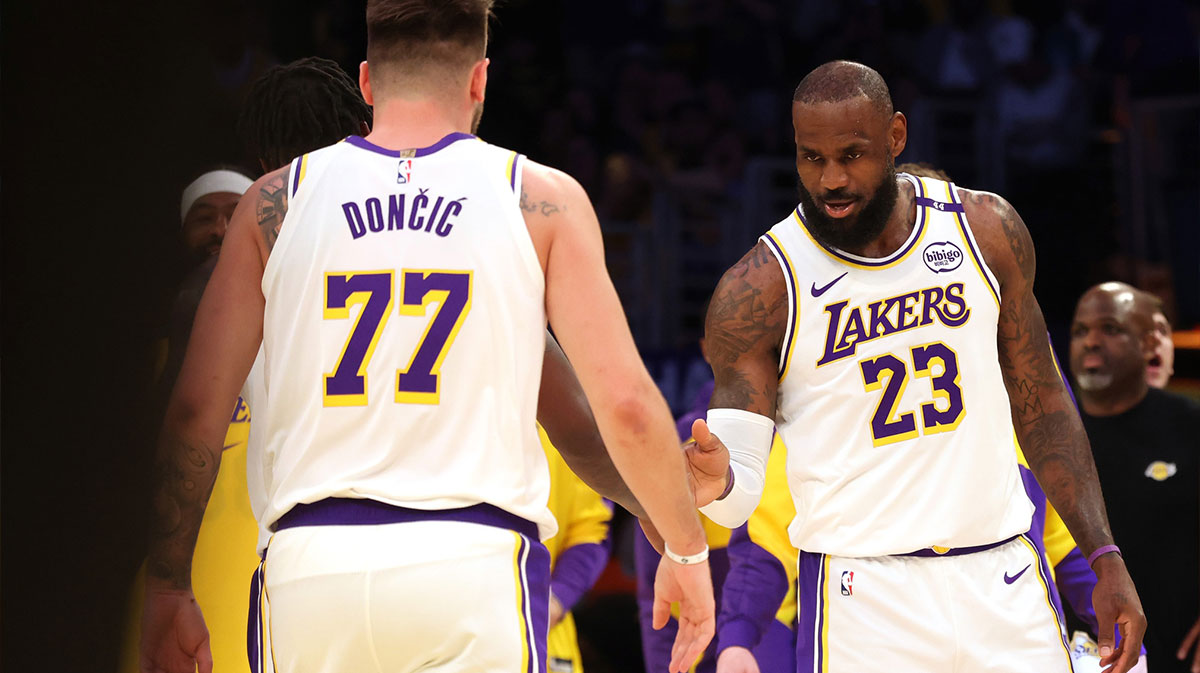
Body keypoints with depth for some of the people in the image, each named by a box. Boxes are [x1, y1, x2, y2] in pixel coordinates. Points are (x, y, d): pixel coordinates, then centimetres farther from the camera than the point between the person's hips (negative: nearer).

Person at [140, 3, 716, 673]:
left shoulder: (277, 202, 8)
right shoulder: (542, 199, 4)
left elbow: (193, 410, 6)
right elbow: (626, 402, 0)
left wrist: (167, 589, 14)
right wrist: (688, 551, 14)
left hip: (310, 566, 2)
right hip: (475, 563, -2)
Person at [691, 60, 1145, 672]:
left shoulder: (986, 229, 2)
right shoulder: (759, 290, -8)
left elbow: (1039, 404, 12)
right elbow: (740, 492, -10)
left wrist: (1103, 557, 7)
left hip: (1002, 578, 3)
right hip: (861, 593, -3)